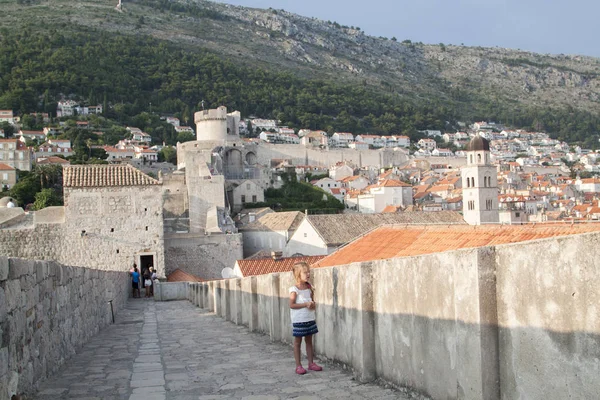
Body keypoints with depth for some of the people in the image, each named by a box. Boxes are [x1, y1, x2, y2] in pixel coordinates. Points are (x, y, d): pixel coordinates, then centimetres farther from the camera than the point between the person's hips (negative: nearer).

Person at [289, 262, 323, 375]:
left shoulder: (309, 287, 5)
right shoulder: (294, 289, -14)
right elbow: (291, 305, -18)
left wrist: (312, 304, -8)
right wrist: (305, 304, -22)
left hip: (310, 319, 6)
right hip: (298, 320, -6)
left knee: (309, 341, 14)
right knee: (297, 342, 3)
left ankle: (311, 363, 22)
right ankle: (298, 365, 8)